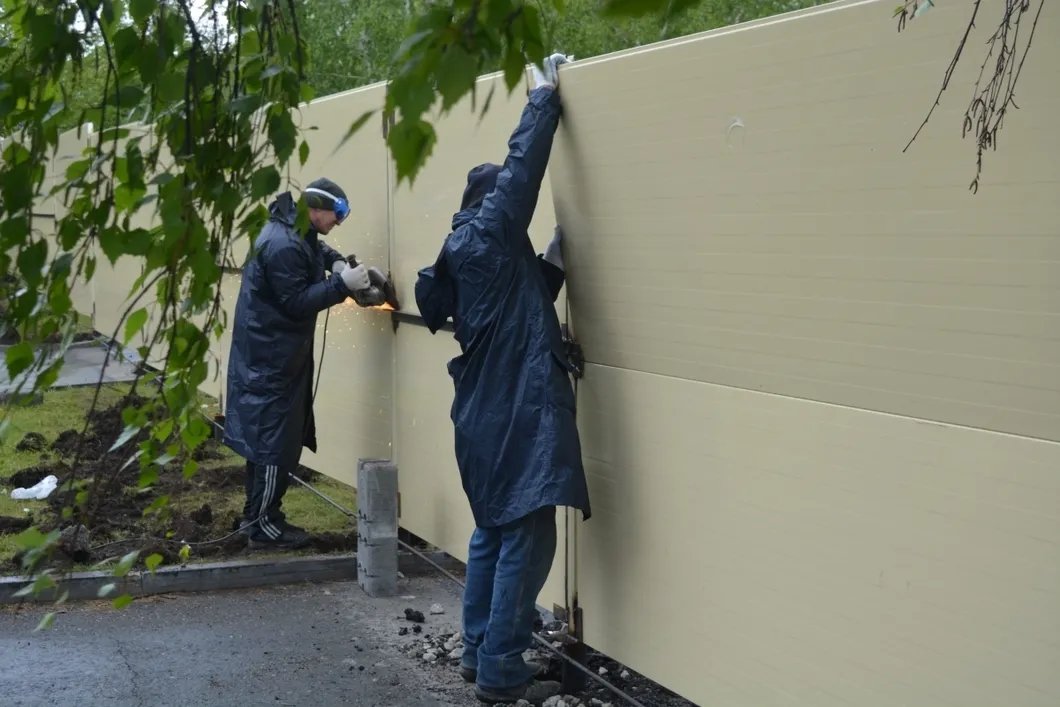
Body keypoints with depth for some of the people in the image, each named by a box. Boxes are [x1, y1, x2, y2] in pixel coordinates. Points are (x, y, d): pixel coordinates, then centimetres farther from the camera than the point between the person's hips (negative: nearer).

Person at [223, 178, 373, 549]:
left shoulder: (293, 232, 8)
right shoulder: (284, 246, -24)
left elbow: (316, 248, 29)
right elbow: (297, 303, -23)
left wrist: (336, 261, 10)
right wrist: (342, 284, -23)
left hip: (273, 355, 11)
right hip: (271, 359, -11)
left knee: (268, 435, 17)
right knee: (276, 439, -4)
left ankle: (258, 514, 27)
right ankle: (263, 525, 3)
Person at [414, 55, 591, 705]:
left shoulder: (468, 254, 18)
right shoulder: (488, 233, -7)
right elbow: (524, 163, -11)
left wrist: (551, 265, 14)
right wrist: (546, 94, 0)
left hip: (488, 412, 10)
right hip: (516, 413, -10)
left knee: (494, 536, 16)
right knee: (525, 541, -6)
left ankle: (481, 652, 24)